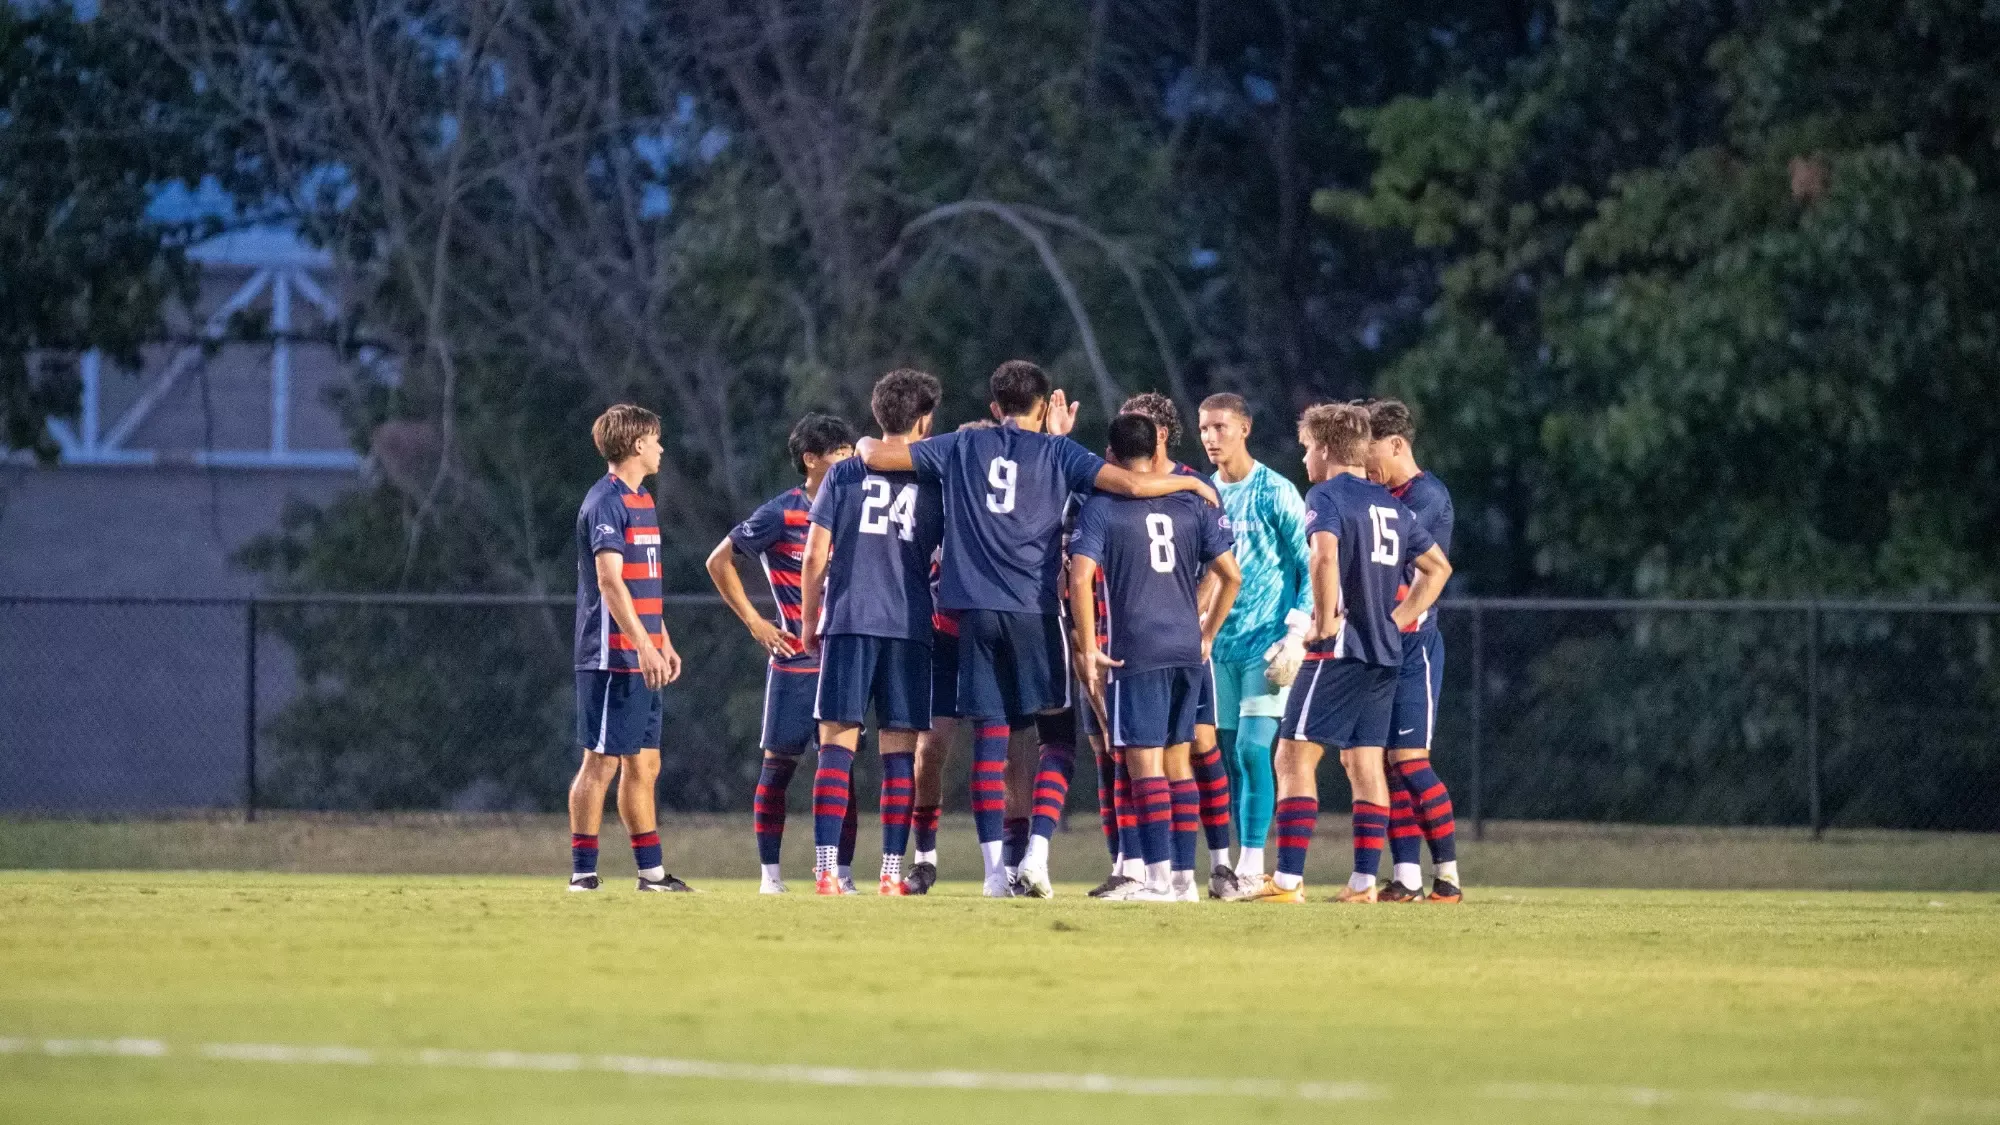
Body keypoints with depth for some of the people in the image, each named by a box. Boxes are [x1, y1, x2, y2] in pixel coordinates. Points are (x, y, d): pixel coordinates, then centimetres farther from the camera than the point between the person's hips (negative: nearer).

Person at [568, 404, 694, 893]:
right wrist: (643, 645, -25)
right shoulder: (606, 501, -13)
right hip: (612, 657, -9)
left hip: (640, 658, 9)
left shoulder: (641, 501, 17)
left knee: (644, 764, 11)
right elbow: (609, 580, -20)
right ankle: (583, 872, -4)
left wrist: (664, 643, 24)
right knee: (601, 761, -7)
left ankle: (651, 871, 15)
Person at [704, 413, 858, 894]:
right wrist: (754, 622, -3)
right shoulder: (781, 513, -6)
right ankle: (769, 874, 6)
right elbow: (719, 560, 0)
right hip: (794, 659, -4)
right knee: (779, 762, 0)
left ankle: (842, 873, 3)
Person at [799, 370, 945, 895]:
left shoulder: (845, 474, 4)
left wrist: (810, 619, 11)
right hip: (909, 626, 0)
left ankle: (826, 867, -10)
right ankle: (892, 871, 0)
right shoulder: (934, 483, 5)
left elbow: (815, 555, 2)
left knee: (837, 745, -1)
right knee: (899, 753, 4)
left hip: (847, 621, 0)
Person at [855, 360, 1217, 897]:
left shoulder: (962, 446, 10)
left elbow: (877, 456, 9)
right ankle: (1036, 854, -8)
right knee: (1057, 734, 7)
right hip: (1034, 611, -2)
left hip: (976, 611, 2)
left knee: (989, 739, 3)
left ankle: (994, 868, -3)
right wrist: (1190, 483, 11)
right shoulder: (1058, 453, 4)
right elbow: (1133, 484, -6)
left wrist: (866, 445, 33)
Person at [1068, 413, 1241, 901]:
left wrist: (1088, 648, -9)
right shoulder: (1192, 505, 9)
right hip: (1188, 650, 5)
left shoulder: (1101, 507, -3)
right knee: (1177, 760, 12)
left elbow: (1080, 576, -14)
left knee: (1144, 763, -5)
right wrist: (1207, 634, 19)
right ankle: (1184, 876, 13)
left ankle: (1159, 876, -11)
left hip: (1135, 654, -5)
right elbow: (1231, 574, 8)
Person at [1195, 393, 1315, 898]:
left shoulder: (1275, 493, -6)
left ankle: (1252, 868, -15)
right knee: (1231, 755, 4)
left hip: (1267, 642, -6)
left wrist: (1295, 635, -13)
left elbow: (1309, 566, -5)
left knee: (1252, 747, -14)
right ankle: (1242, 870, 7)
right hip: (1219, 643, 6)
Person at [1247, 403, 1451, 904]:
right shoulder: (1390, 504, 16)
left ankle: (1288, 879, -13)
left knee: (1294, 756, -6)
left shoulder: (1326, 496, -7)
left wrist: (1326, 621, -17)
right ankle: (1364, 881, 7)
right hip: (1385, 654, 8)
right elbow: (1437, 567, 23)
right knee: (1364, 764, 10)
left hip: (1340, 649, -8)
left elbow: (1324, 555, -27)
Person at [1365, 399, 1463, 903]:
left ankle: (1448, 875, -5)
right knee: (1387, 763, 4)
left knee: (1410, 761, -10)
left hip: (1413, 645, -8)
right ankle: (1406, 878, 6)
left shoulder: (1427, 495, -9)